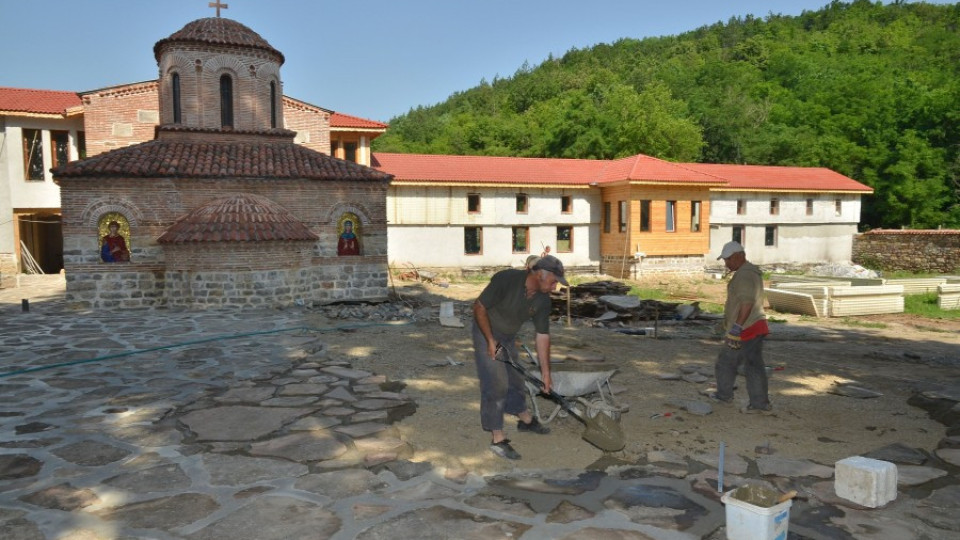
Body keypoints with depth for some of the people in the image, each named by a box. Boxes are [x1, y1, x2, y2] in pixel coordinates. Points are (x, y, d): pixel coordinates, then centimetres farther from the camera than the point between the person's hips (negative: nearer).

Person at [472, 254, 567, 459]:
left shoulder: (543, 300, -11)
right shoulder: (506, 279, -31)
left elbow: (542, 335, -4)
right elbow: (479, 308, -24)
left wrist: (545, 371, -2)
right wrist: (490, 340, -23)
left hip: (508, 337, 7)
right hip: (486, 332, -6)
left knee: (515, 378, 19)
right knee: (496, 383, -11)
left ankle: (525, 419, 41)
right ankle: (497, 439, -4)